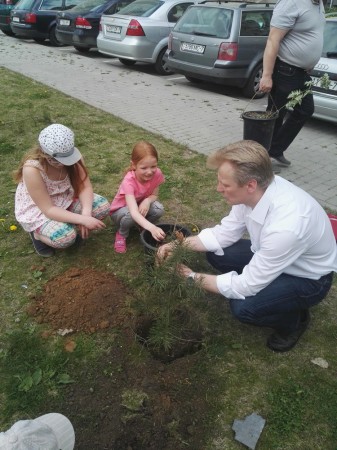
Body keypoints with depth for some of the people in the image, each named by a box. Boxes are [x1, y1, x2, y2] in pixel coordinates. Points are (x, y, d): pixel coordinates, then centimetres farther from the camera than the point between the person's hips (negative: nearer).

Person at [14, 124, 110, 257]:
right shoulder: (32, 169, -33)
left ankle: (70, 226, 8)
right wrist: (83, 220, -37)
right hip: (37, 210, -5)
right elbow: (48, 210, -31)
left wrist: (86, 213, -34)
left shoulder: (71, 155, -19)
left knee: (103, 206, -16)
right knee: (66, 237, -31)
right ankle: (38, 234, 3)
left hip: (65, 200, 5)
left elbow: (85, 186, -16)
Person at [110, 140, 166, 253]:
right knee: (130, 215, -38)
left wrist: (147, 201, -34)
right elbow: (134, 212, -50)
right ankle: (121, 234, -3)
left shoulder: (157, 174, -25)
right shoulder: (129, 181, -38)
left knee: (159, 209, -27)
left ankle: (143, 227, 5)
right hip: (120, 210, -4)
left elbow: (154, 195, -8)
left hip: (142, 205, 4)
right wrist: (152, 228, -66)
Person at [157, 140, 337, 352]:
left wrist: (193, 276, -21)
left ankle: (293, 320, 6)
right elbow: (224, 234, -5)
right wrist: (178, 246, -15)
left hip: (308, 277, -6)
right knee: (216, 253, -3)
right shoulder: (257, 190, -20)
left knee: (243, 306, -26)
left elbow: (248, 285, -30)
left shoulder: (286, 226, -41)